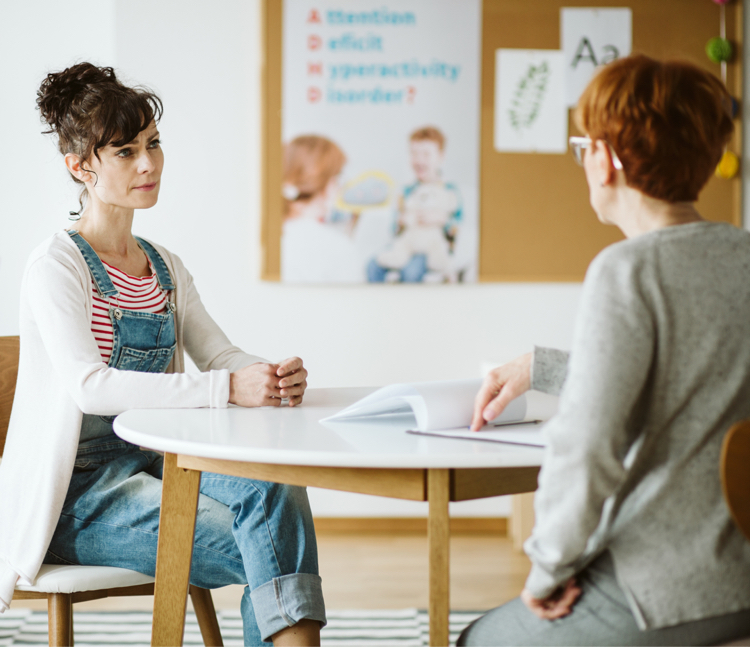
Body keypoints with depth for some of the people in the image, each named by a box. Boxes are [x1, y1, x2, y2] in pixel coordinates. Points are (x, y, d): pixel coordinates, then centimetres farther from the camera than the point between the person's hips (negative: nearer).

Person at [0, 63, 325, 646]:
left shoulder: (165, 268, 15)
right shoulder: (57, 265, -9)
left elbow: (221, 354, 6)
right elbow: (87, 386, -24)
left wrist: (276, 378, -20)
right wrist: (228, 388, -34)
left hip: (153, 464, 6)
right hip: (76, 490, -6)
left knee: (275, 488, -25)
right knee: (270, 551, -24)